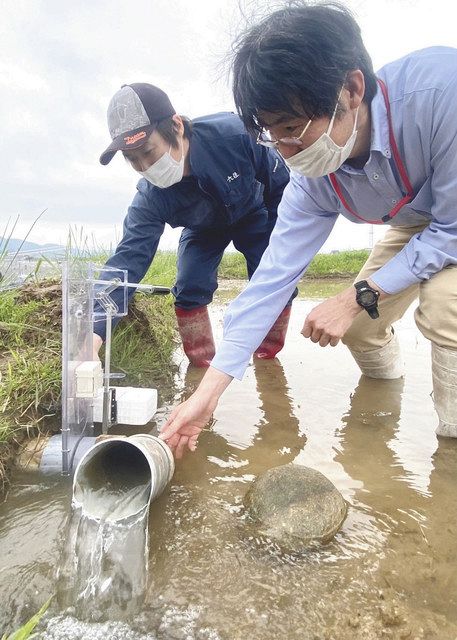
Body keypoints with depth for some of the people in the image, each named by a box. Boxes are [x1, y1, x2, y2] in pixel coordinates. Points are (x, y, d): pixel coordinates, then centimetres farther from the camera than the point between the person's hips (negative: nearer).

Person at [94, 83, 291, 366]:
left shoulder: (234, 133, -39)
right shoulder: (151, 198, -32)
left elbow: (281, 180, -22)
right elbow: (129, 257, -38)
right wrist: (96, 330, -52)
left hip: (256, 214, -1)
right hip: (204, 229, 1)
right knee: (189, 290, -17)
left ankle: (266, 360, 9)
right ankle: (202, 367, 4)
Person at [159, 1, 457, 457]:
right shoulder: (311, 180, -23)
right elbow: (272, 279, -24)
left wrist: (357, 297, -33)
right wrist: (206, 394, -26)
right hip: (415, 224, 5)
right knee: (356, 326, 1)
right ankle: (385, 375, 34)